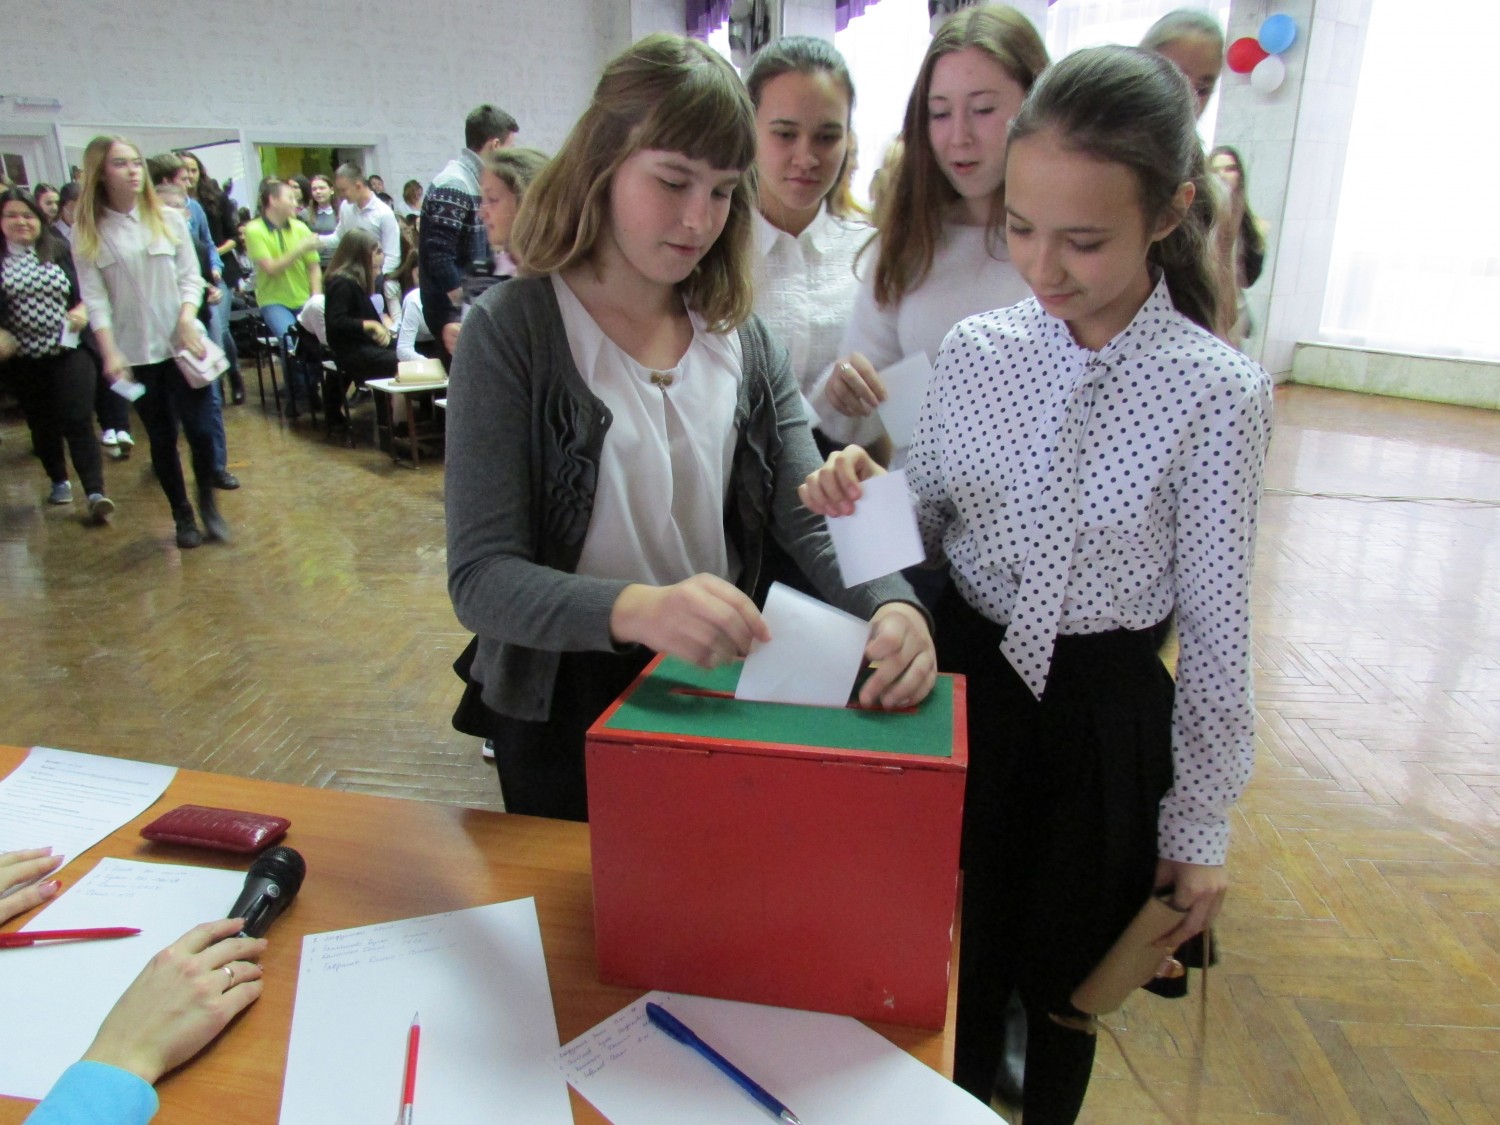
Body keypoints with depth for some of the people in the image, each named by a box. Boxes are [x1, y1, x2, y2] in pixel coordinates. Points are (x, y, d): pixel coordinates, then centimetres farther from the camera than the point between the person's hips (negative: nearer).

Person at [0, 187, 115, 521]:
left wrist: (82, 311, -9)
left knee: (77, 421, -10)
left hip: (68, 352, -1)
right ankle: (59, 481, 31)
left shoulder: (60, 251, 4)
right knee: (42, 424, 14)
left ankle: (95, 492, -13)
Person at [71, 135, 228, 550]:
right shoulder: (87, 234, 0)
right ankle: (182, 516, 22)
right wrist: (110, 352, -15)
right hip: (136, 354, 0)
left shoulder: (168, 220, 4)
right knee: (162, 438, 8)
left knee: (201, 430, -2)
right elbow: (94, 298, -4)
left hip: (182, 345, 1)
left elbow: (190, 277, 3)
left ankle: (208, 503, 22)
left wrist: (187, 318, -14)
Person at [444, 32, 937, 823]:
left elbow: (809, 520, -8)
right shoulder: (509, 330, -14)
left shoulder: (744, 340, 0)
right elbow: (480, 579, -21)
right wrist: (634, 609, -40)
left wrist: (888, 603, -29)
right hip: (564, 712, -4)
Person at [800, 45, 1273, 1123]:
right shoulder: (979, 347, -5)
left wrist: (1200, 825, -2)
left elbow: (1216, 628, -8)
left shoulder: (1219, 393, -15)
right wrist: (864, 499, -18)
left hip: (1104, 719, -2)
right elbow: (926, 528, 4)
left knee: (1063, 984, 20)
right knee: (944, 969, 20)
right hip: (961, 682, 3)